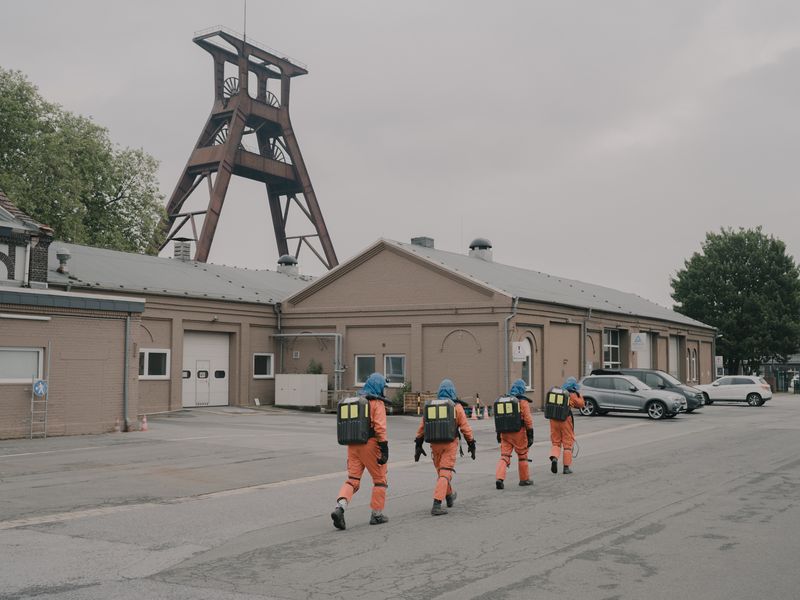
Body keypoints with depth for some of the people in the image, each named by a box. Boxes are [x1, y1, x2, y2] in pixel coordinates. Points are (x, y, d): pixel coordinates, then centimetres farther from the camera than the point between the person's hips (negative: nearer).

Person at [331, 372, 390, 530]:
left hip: (353, 445, 6)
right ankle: (377, 514, 16)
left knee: (352, 480, 5)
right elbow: (380, 427, -17)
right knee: (379, 479, 11)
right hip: (370, 445, -6)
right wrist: (385, 449, -17)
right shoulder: (377, 403, -8)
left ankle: (340, 507, -18)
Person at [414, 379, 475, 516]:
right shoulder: (456, 407, -4)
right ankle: (437, 505, -13)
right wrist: (471, 444, 4)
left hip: (435, 444, 4)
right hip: (450, 444, -4)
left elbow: (422, 427, 5)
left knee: (441, 472, 20)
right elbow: (465, 427, -5)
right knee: (445, 474, -3)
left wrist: (418, 445, 10)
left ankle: (449, 496, 40)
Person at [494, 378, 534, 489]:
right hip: (519, 432, -4)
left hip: (505, 433, 4)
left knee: (504, 456, 4)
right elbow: (528, 419, -11)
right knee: (522, 456, 12)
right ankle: (524, 479, 22)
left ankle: (499, 478, -14)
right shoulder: (522, 401, -7)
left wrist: (498, 433, 18)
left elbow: (498, 417, 12)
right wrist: (530, 435, -6)